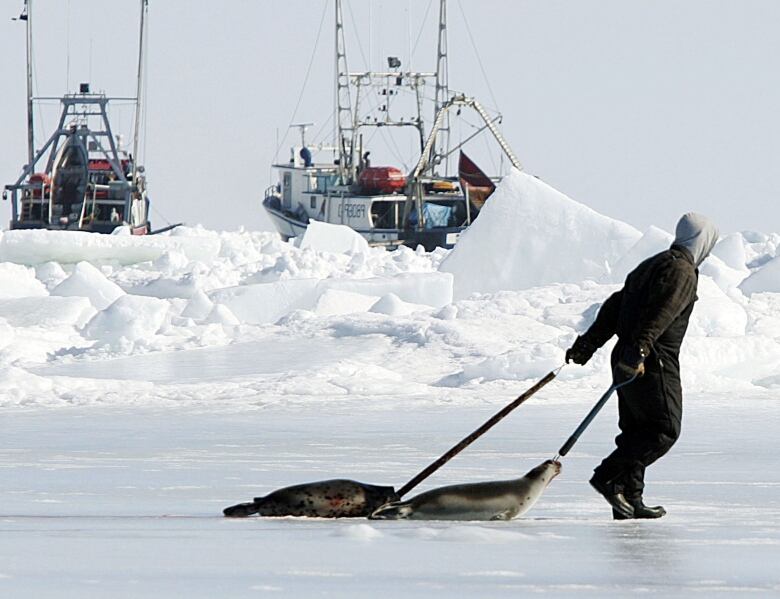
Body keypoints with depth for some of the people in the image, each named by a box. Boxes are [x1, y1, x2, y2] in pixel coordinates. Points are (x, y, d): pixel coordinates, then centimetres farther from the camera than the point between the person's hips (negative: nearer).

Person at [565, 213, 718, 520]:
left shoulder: (650, 266, 22)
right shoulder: (682, 271, -9)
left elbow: (614, 307, 21)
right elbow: (660, 313, -24)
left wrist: (587, 345, 20)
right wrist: (640, 349, -34)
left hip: (627, 363, 10)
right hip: (653, 365, -10)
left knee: (637, 431, 12)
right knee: (664, 430, -7)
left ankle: (630, 500, 10)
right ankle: (609, 477, -14)